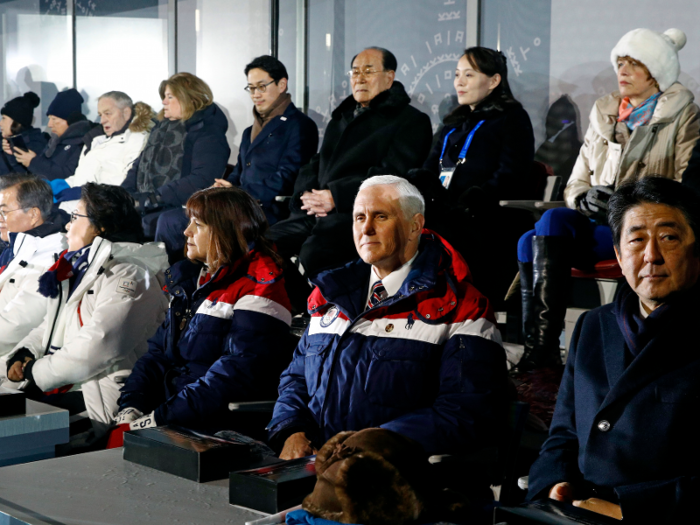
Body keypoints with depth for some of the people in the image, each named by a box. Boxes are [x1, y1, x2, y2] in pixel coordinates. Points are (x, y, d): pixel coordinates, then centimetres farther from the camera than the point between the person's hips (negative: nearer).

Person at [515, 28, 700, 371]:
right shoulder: (604, 114, 23)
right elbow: (575, 183, 21)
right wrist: (584, 199, -4)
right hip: (596, 224, 6)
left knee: (553, 222, -30)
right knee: (529, 242, -26)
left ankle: (542, 348, -32)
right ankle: (540, 353, -28)